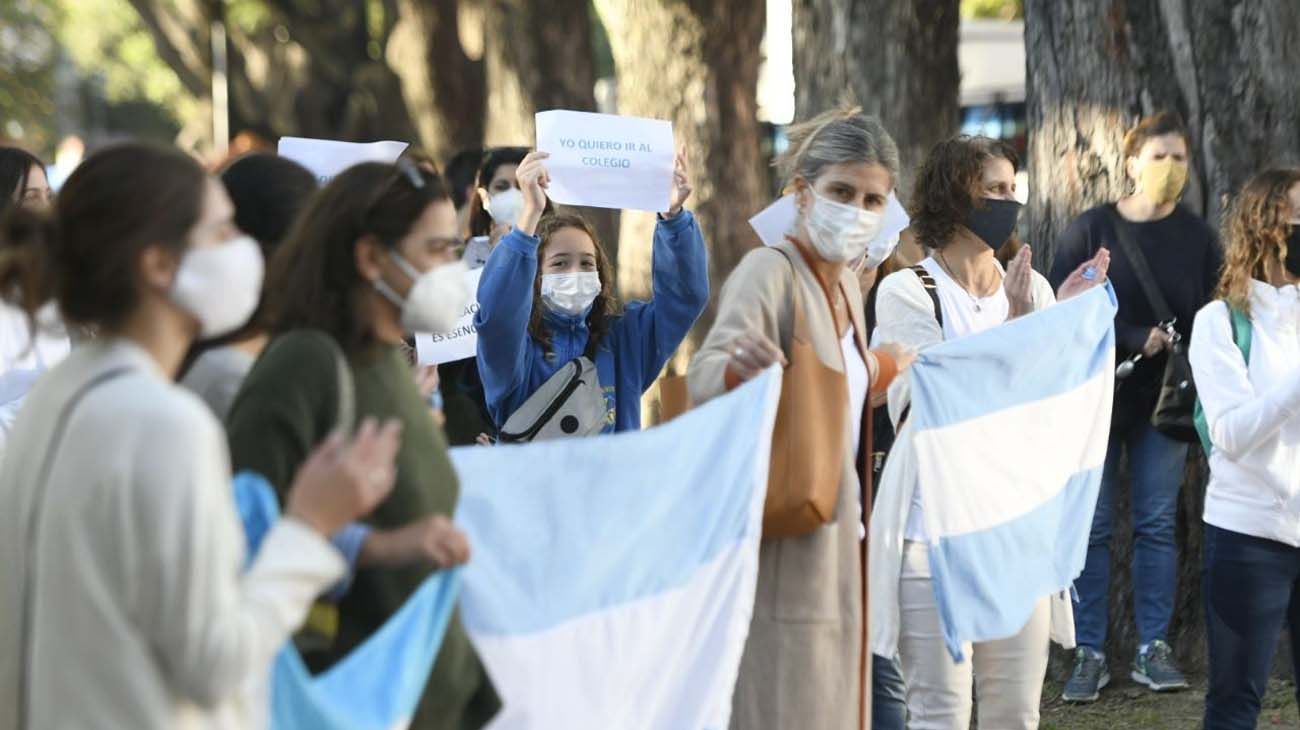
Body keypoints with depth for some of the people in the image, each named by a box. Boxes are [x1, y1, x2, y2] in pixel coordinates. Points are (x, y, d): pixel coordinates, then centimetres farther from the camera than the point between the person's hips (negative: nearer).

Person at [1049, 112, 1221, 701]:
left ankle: (1154, 649, 7)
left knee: (1157, 525, 3)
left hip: (1163, 403, 2)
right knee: (1091, 527, -1)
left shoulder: (1199, 238, 5)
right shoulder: (1090, 230, -2)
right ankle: (1090, 653, 3)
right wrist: (1136, 340, -18)